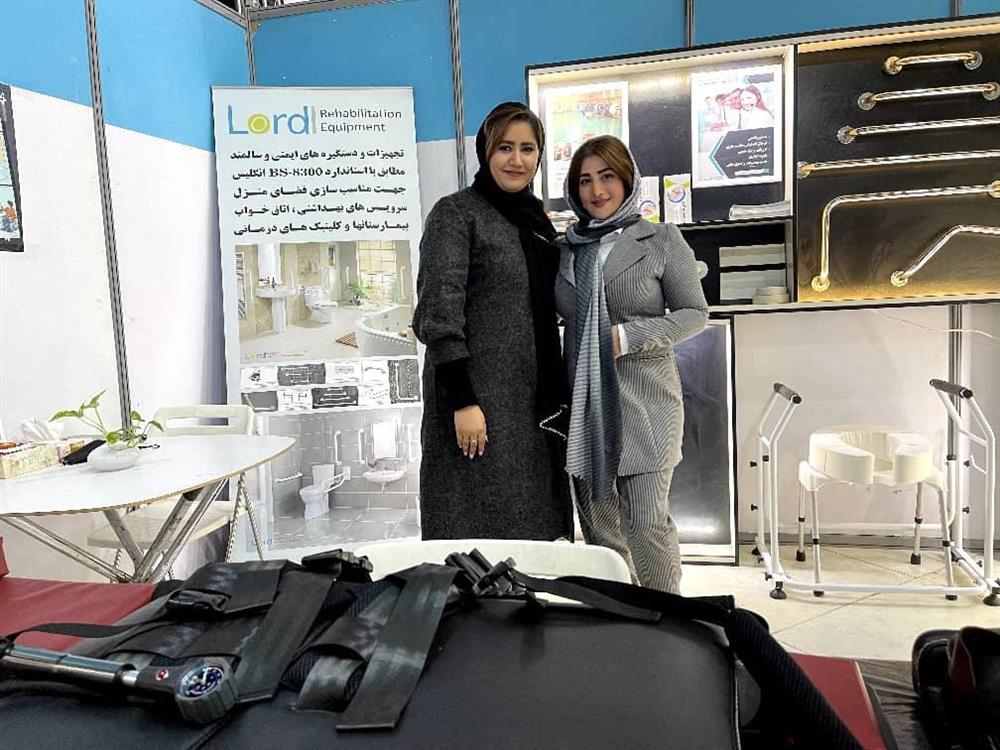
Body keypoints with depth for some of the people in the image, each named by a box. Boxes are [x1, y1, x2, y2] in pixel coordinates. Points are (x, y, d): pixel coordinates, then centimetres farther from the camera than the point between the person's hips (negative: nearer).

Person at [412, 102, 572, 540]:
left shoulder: (536, 219, 15)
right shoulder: (456, 213, -6)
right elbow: (439, 312, -15)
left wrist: (556, 396, 16)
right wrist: (462, 401, -20)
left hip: (534, 404, 7)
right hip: (477, 397, -7)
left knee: (535, 529, 12)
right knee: (478, 534, -2)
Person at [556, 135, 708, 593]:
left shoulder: (661, 240, 2)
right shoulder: (566, 249, 12)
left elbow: (695, 313, 1)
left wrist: (629, 335, -13)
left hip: (644, 400, -4)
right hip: (582, 401, 4)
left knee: (646, 523, -6)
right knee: (598, 525, 10)